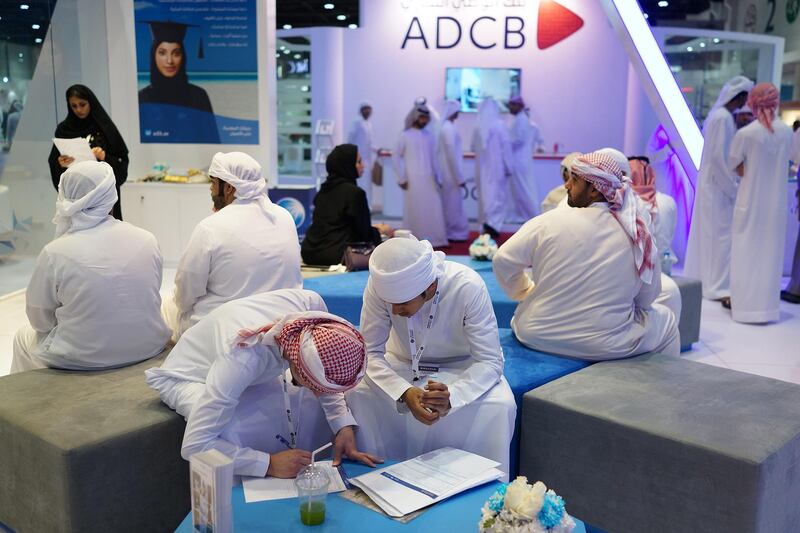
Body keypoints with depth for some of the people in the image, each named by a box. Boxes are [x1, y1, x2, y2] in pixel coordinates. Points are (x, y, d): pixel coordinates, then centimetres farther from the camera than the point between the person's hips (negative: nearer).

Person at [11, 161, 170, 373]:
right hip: (148, 348, 3)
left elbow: (40, 320, -4)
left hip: (83, 360, -3)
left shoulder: (54, 254, -16)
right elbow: (148, 300, 5)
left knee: (23, 336, 26)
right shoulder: (147, 240, -8)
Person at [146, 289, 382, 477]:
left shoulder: (311, 304, -31)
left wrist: (343, 426, -21)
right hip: (191, 377, -5)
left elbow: (327, 375, -10)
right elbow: (194, 445, -40)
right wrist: (269, 464, -39)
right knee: (234, 432, -33)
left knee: (313, 408, -12)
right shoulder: (244, 358, -45)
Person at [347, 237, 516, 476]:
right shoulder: (381, 285, -26)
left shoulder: (468, 287, -30)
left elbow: (491, 362, -26)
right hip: (403, 363, 2)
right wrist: (405, 393, -37)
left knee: (499, 406, -30)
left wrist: (451, 396, -45)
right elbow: (370, 352, -19)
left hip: (462, 366, -1)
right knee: (355, 393, -26)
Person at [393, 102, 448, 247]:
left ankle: (437, 240, 4)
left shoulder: (430, 136, 10)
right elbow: (396, 156, -1)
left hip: (429, 180, 4)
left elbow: (433, 158, 14)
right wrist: (401, 178, -6)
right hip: (412, 180, -4)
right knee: (414, 211, 0)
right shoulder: (405, 136, -2)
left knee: (434, 210, -1)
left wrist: (438, 178, 12)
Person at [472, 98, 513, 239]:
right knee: (497, 195, 0)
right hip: (497, 167, -4)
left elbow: (473, 147, 10)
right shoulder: (499, 125, -11)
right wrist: (509, 167, -5)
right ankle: (492, 225, -14)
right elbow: (506, 147, -11)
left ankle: (487, 224, 16)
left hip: (483, 168, 4)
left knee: (485, 194, 12)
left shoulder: (478, 127, 0)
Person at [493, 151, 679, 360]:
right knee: (665, 320, 27)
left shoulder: (552, 221, -11)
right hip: (605, 346, 0)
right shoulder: (639, 235, -7)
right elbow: (647, 297, 1)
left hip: (537, 335, 0)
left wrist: (527, 292, 10)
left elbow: (503, 260, -6)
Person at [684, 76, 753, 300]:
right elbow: (720, 156, -20)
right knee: (722, 233, -5)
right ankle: (719, 287, 1)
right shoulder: (724, 118, -16)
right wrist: (733, 188, -16)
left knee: (710, 233, 14)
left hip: (713, 183, 10)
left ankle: (703, 280, 23)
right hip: (719, 186, -10)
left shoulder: (719, 114, 13)